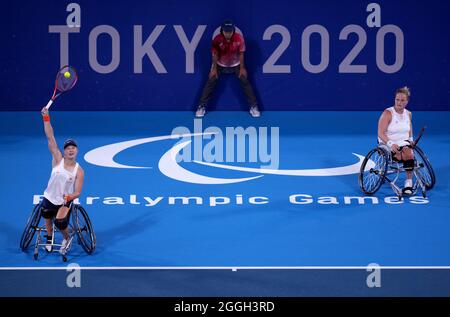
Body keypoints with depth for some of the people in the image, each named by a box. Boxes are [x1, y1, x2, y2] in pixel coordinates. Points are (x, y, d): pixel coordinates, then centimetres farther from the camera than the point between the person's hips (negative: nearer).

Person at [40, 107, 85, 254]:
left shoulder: (79, 171, -15)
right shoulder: (58, 159, -13)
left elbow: (77, 192, -12)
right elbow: (50, 138, -21)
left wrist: (69, 197, -36)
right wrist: (46, 118, -31)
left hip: (64, 202, -2)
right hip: (49, 199, 2)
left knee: (60, 223, -15)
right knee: (47, 219, 19)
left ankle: (67, 239, 19)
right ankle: (49, 237, 50)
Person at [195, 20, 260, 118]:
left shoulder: (239, 38, -25)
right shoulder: (217, 39, -26)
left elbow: (241, 54, -12)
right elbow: (215, 54, -13)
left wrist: (242, 68, -9)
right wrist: (214, 69, -11)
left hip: (236, 64, 0)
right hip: (220, 64, 0)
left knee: (245, 82, -7)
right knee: (211, 82, -8)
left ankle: (254, 107, 3)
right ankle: (201, 107, 1)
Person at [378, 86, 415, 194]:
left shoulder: (408, 114, 8)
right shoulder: (388, 113, -11)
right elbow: (381, 133, -17)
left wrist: (411, 140, 5)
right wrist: (390, 143, -31)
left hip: (404, 143, 5)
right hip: (388, 144, -5)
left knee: (409, 154, -30)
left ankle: (408, 183, -25)